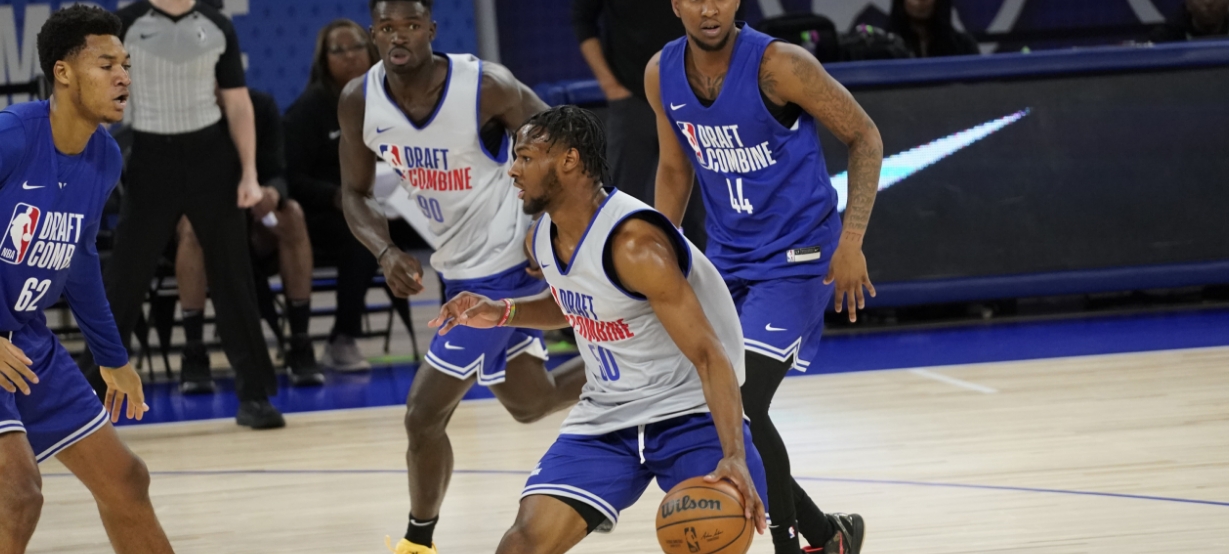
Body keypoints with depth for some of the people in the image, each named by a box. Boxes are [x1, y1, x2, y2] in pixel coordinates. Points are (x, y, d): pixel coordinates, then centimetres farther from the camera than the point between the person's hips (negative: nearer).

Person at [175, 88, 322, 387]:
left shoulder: (262, 106, -5)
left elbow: (277, 174, -11)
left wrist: (273, 194, -36)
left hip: (254, 227, 2)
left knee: (291, 214, -29)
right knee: (192, 224, -36)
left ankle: (301, 349, -28)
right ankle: (194, 355, -35)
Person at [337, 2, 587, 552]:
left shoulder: (486, 86, -24)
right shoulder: (359, 102, -10)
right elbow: (355, 194, 2)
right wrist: (386, 252, -16)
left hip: (504, 267, -7)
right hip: (459, 267, 7)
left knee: (424, 415, -6)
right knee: (529, 402, 22)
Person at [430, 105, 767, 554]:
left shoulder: (633, 243, -25)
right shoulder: (543, 238, -1)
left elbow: (709, 355, -28)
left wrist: (734, 457, -39)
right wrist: (501, 313, 4)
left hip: (690, 411, -6)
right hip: (607, 417, 6)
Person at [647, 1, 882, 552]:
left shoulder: (778, 65, -21)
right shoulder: (662, 75, -3)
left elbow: (864, 136, -12)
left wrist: (851, 240, -20)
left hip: (794, 258, -7)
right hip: (726, 256, 7)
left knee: (740, 406, -20)